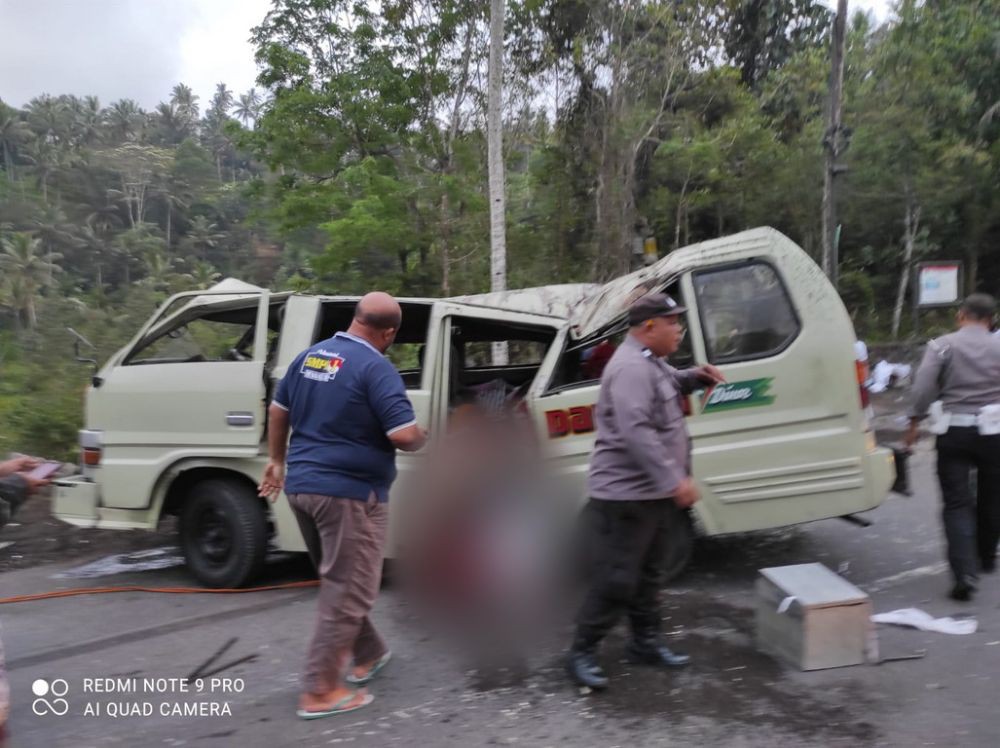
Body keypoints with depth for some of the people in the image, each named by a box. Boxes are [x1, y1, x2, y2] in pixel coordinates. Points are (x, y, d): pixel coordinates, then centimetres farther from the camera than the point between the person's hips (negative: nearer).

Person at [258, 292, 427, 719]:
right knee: (348, 590, 3)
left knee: (339, 582, 22)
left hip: (302, 485, 9)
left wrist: (277, 460, 29)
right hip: (349, 491, -8)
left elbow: (278, 410, 18)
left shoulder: (309, 356, 9)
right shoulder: (376, 368, -16)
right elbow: (404, 436, -22)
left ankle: (368, 655, 37)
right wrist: (422, 439, 1)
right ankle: (320, 691, 9)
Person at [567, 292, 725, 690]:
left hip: (651, 493, 11)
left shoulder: (649, 362, 13)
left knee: (646, 574, 20)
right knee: (615, 579, -4)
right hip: (625, 496, -11)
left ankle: (645, 642, 33)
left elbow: (669, 384, 35)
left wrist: (695, 375, 14)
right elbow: (637, 433, -30)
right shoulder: (630, 367, -21)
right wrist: (675, 479, -32)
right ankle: (582, 652, 10)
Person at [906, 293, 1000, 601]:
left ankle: (965, 574, -12)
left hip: (954, 430, -2)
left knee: (957, 503, -1)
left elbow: (923, 386, -11)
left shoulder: (942, 345, -1)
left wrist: (915, 422, -4)